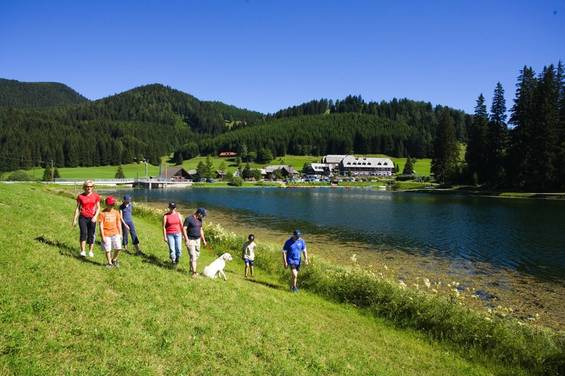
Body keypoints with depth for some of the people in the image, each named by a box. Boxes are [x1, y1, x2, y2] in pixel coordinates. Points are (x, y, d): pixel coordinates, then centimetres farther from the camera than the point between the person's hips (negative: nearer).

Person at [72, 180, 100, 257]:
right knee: (83, 233, -17)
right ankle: (83, 251, -18)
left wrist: (95, 216, -11)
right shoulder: (80, 196, 2)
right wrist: (75, 219, 6)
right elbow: (77, 208, 7)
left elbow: (98, 208, 4)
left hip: (92, 218, 1)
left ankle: (91, 251, 19)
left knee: (91, 235, 4)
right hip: (82, 217, -1)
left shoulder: (96, 196, 2)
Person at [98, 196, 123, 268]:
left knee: (118, 248, -4)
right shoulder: (102, 213, -6)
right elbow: (101, 225, -7)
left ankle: (114, 259, 22)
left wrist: (120, 234, 11)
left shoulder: (116, 212, 6)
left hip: (115, 233, 3)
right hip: (106, 234, -3)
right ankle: (109, 263, 22)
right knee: (107, 250, 4)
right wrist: (102, 236, -10)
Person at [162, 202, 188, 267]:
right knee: (172, 249, -4)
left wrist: (184, 235, 3)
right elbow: (164, 227, -5)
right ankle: (173, 262, 12)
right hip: (170, 234, -2)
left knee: (179, 249, -2)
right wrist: (164, 237, -9)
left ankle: (177, 259, 26)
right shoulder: (166, 216, -5)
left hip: (178, 233, 2)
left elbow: (181, 225, 4)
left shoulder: (178, 214, 2)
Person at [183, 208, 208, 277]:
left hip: (197, 240, 7)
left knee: (197, 255, 10)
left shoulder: (200, 220, 8)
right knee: (193, 256, -10)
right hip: (190, 240, -7)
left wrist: (203, 240, 17)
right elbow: (184, 229, -13)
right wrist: (186, 240, -18)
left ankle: (191, 268, 26)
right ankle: (194, 272, -11)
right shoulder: (189, 219, -14)